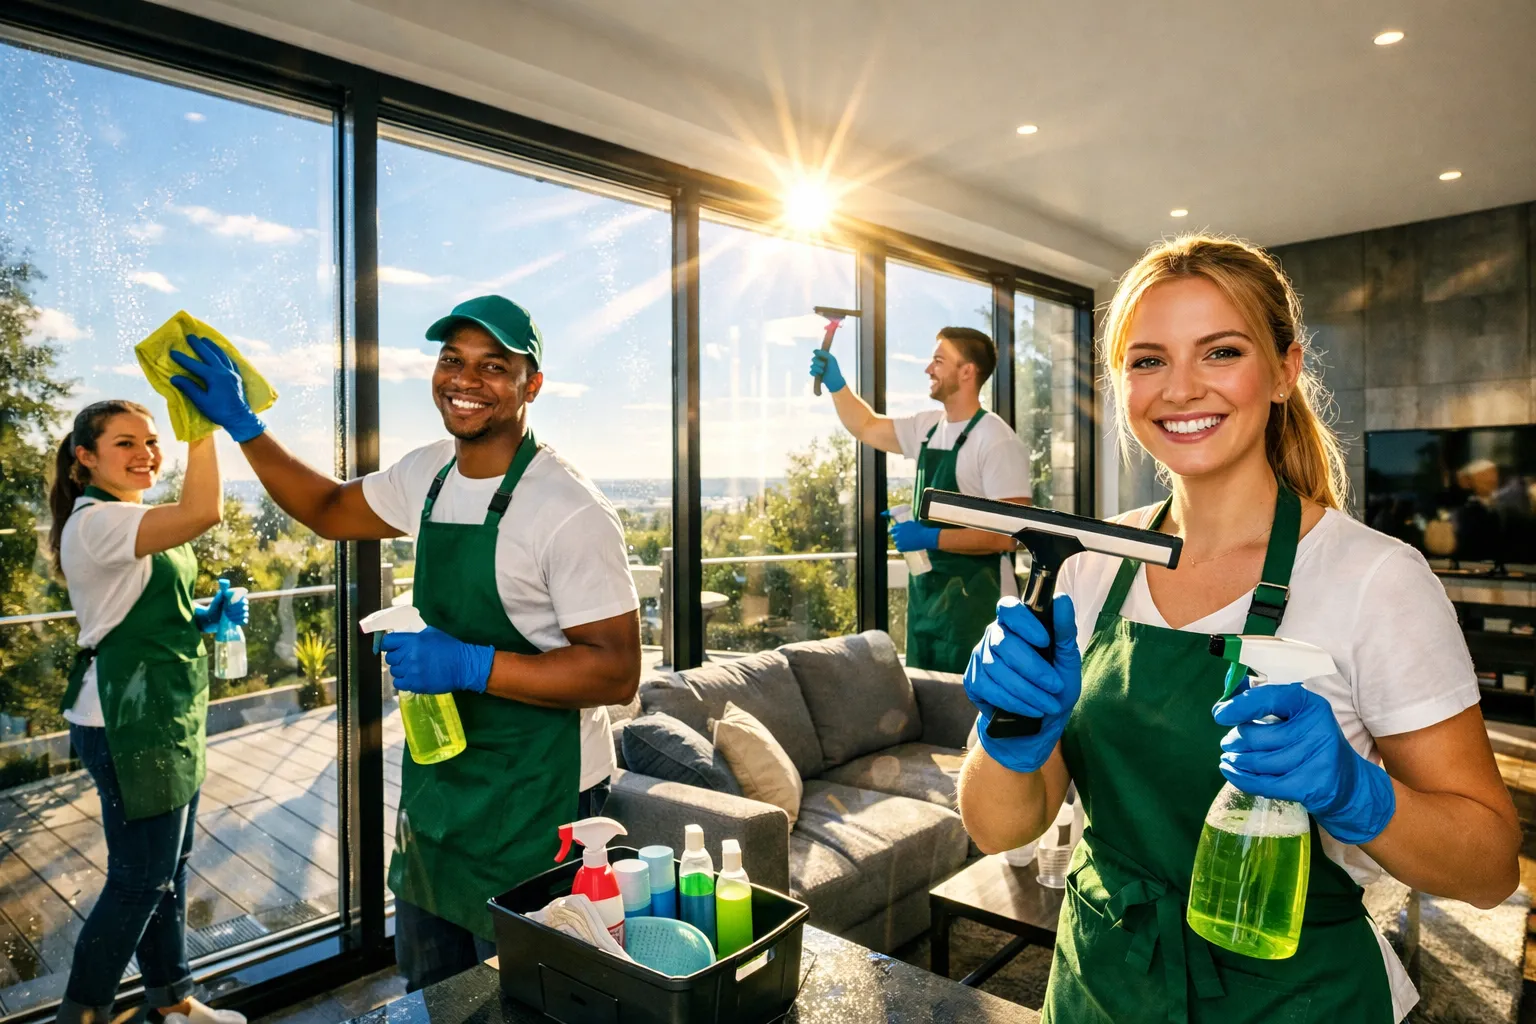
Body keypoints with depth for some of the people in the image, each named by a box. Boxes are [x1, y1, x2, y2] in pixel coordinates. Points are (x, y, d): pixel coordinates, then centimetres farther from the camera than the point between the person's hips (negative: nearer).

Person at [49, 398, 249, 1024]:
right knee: (139, 879, 3)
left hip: (165, 715, 10)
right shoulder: (94, 522, -18)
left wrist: (206, 618, 5)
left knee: (168, 867, 18)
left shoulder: (133, 523, 13)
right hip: (128, 723, -10)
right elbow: (203, 511, -37)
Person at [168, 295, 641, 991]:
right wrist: (241, 425, 13)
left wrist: (470, 666, -29)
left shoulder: (570, 511, -23)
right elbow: (330, 511, 20)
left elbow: (616, 672, -23)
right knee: (426, 992, 27)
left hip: (535, 806, -8)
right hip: (434, 784, 8)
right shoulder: (428, 474, 2)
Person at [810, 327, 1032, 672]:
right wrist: (835, 383, 11)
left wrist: (931, 538, -22)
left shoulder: (997, 442, -16)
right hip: (924, 593, 8)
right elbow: (867, 427, 23)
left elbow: (1008, 534, -22)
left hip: (974, 600, -8)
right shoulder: (928, 427, 8)